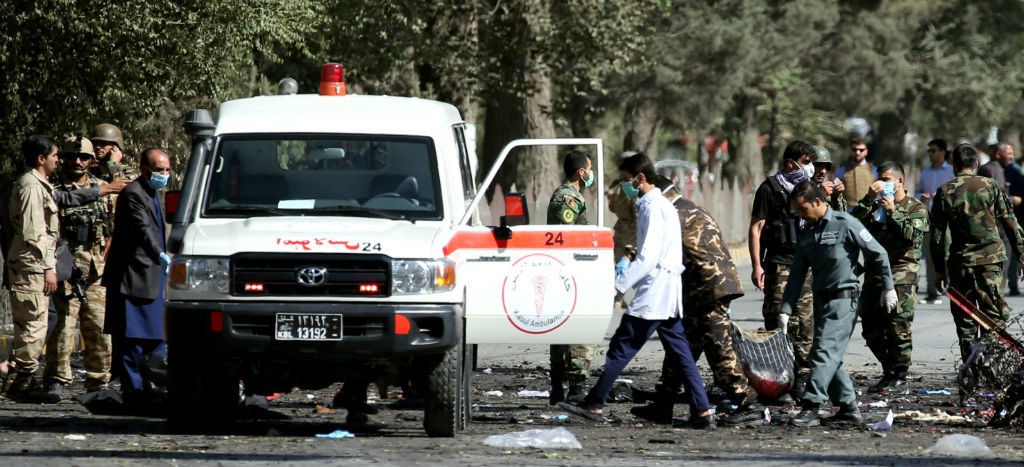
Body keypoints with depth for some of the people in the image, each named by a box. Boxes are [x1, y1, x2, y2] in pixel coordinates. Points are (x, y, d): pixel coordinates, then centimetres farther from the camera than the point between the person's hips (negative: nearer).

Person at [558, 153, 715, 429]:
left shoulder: (652, 208, -12)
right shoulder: (663, 205, 19)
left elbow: (648, 258, -19)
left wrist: (619, 285, -20)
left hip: (652, 294, -10)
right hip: (668, 295, 10)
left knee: (620, 349, -5)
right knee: (680, 353, 6)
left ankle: (594, 405, -1)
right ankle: (702, 412, 1)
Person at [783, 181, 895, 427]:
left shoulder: (845, 224, -10)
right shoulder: (805, 233, 11)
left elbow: (878, 254, -4)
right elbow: (797, 274, 10)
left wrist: (888, 287, -1)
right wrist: (785, 311, 4)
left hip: (843, 298, -8)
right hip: (821, 300, 8)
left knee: (825, 352, -15)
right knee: (830, 358, 8)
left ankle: (811, 408, -20)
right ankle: (849, 407, 16)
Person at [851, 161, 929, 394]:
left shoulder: (915, 208, 4)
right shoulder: (874, 206, 18)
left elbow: (913, 235, -13)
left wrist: (892, 212, -11)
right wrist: (869, 200, -3)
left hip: (902, 273, -6)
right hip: (874, 272, 6)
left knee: (898, 329, -12)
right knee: (871, 330, 7)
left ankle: (900, 380, -7)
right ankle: (888, 374, 19)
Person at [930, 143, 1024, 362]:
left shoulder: (945, 192, 1)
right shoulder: (991, 186, 1)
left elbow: (937, 235, 3)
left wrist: (939, 269, 9)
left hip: (959, 261, 1)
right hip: (991, 259, -1)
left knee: (965, 319, 8)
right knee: (993, 314, -1)